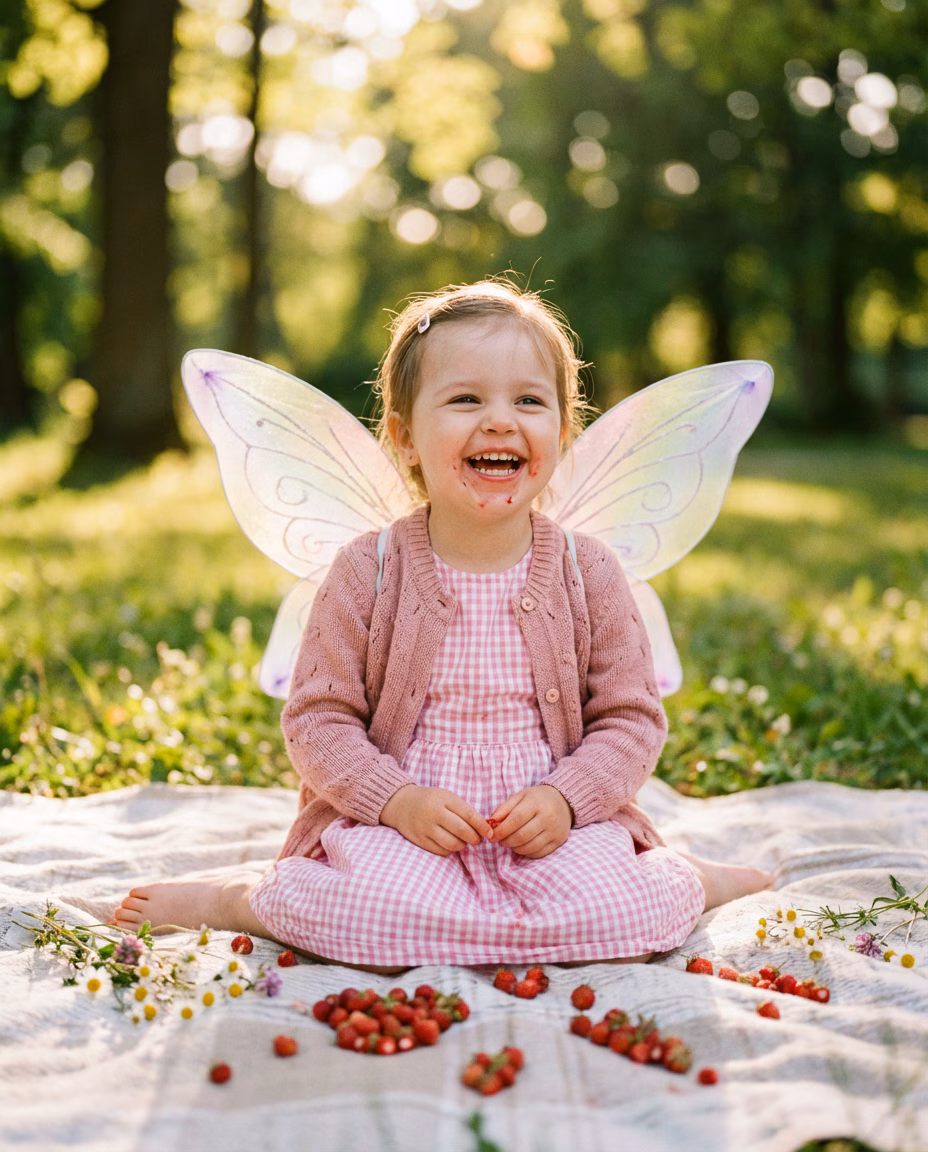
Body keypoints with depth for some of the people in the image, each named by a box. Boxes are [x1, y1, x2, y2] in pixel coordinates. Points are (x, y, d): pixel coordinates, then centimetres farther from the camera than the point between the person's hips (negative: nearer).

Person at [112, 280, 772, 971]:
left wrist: (565, 798, -14)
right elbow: (316, 718, -1)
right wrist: (397, 798, -16)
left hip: (550, 824, 1)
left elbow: (632, 718, 4)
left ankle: (689, 882, 6)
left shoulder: (589, 573, 1)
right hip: (392, 819, -1)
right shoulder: (369, 571, -3)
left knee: (604, 912, -29)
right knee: (395, 916, -31)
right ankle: (235, 898, -2)